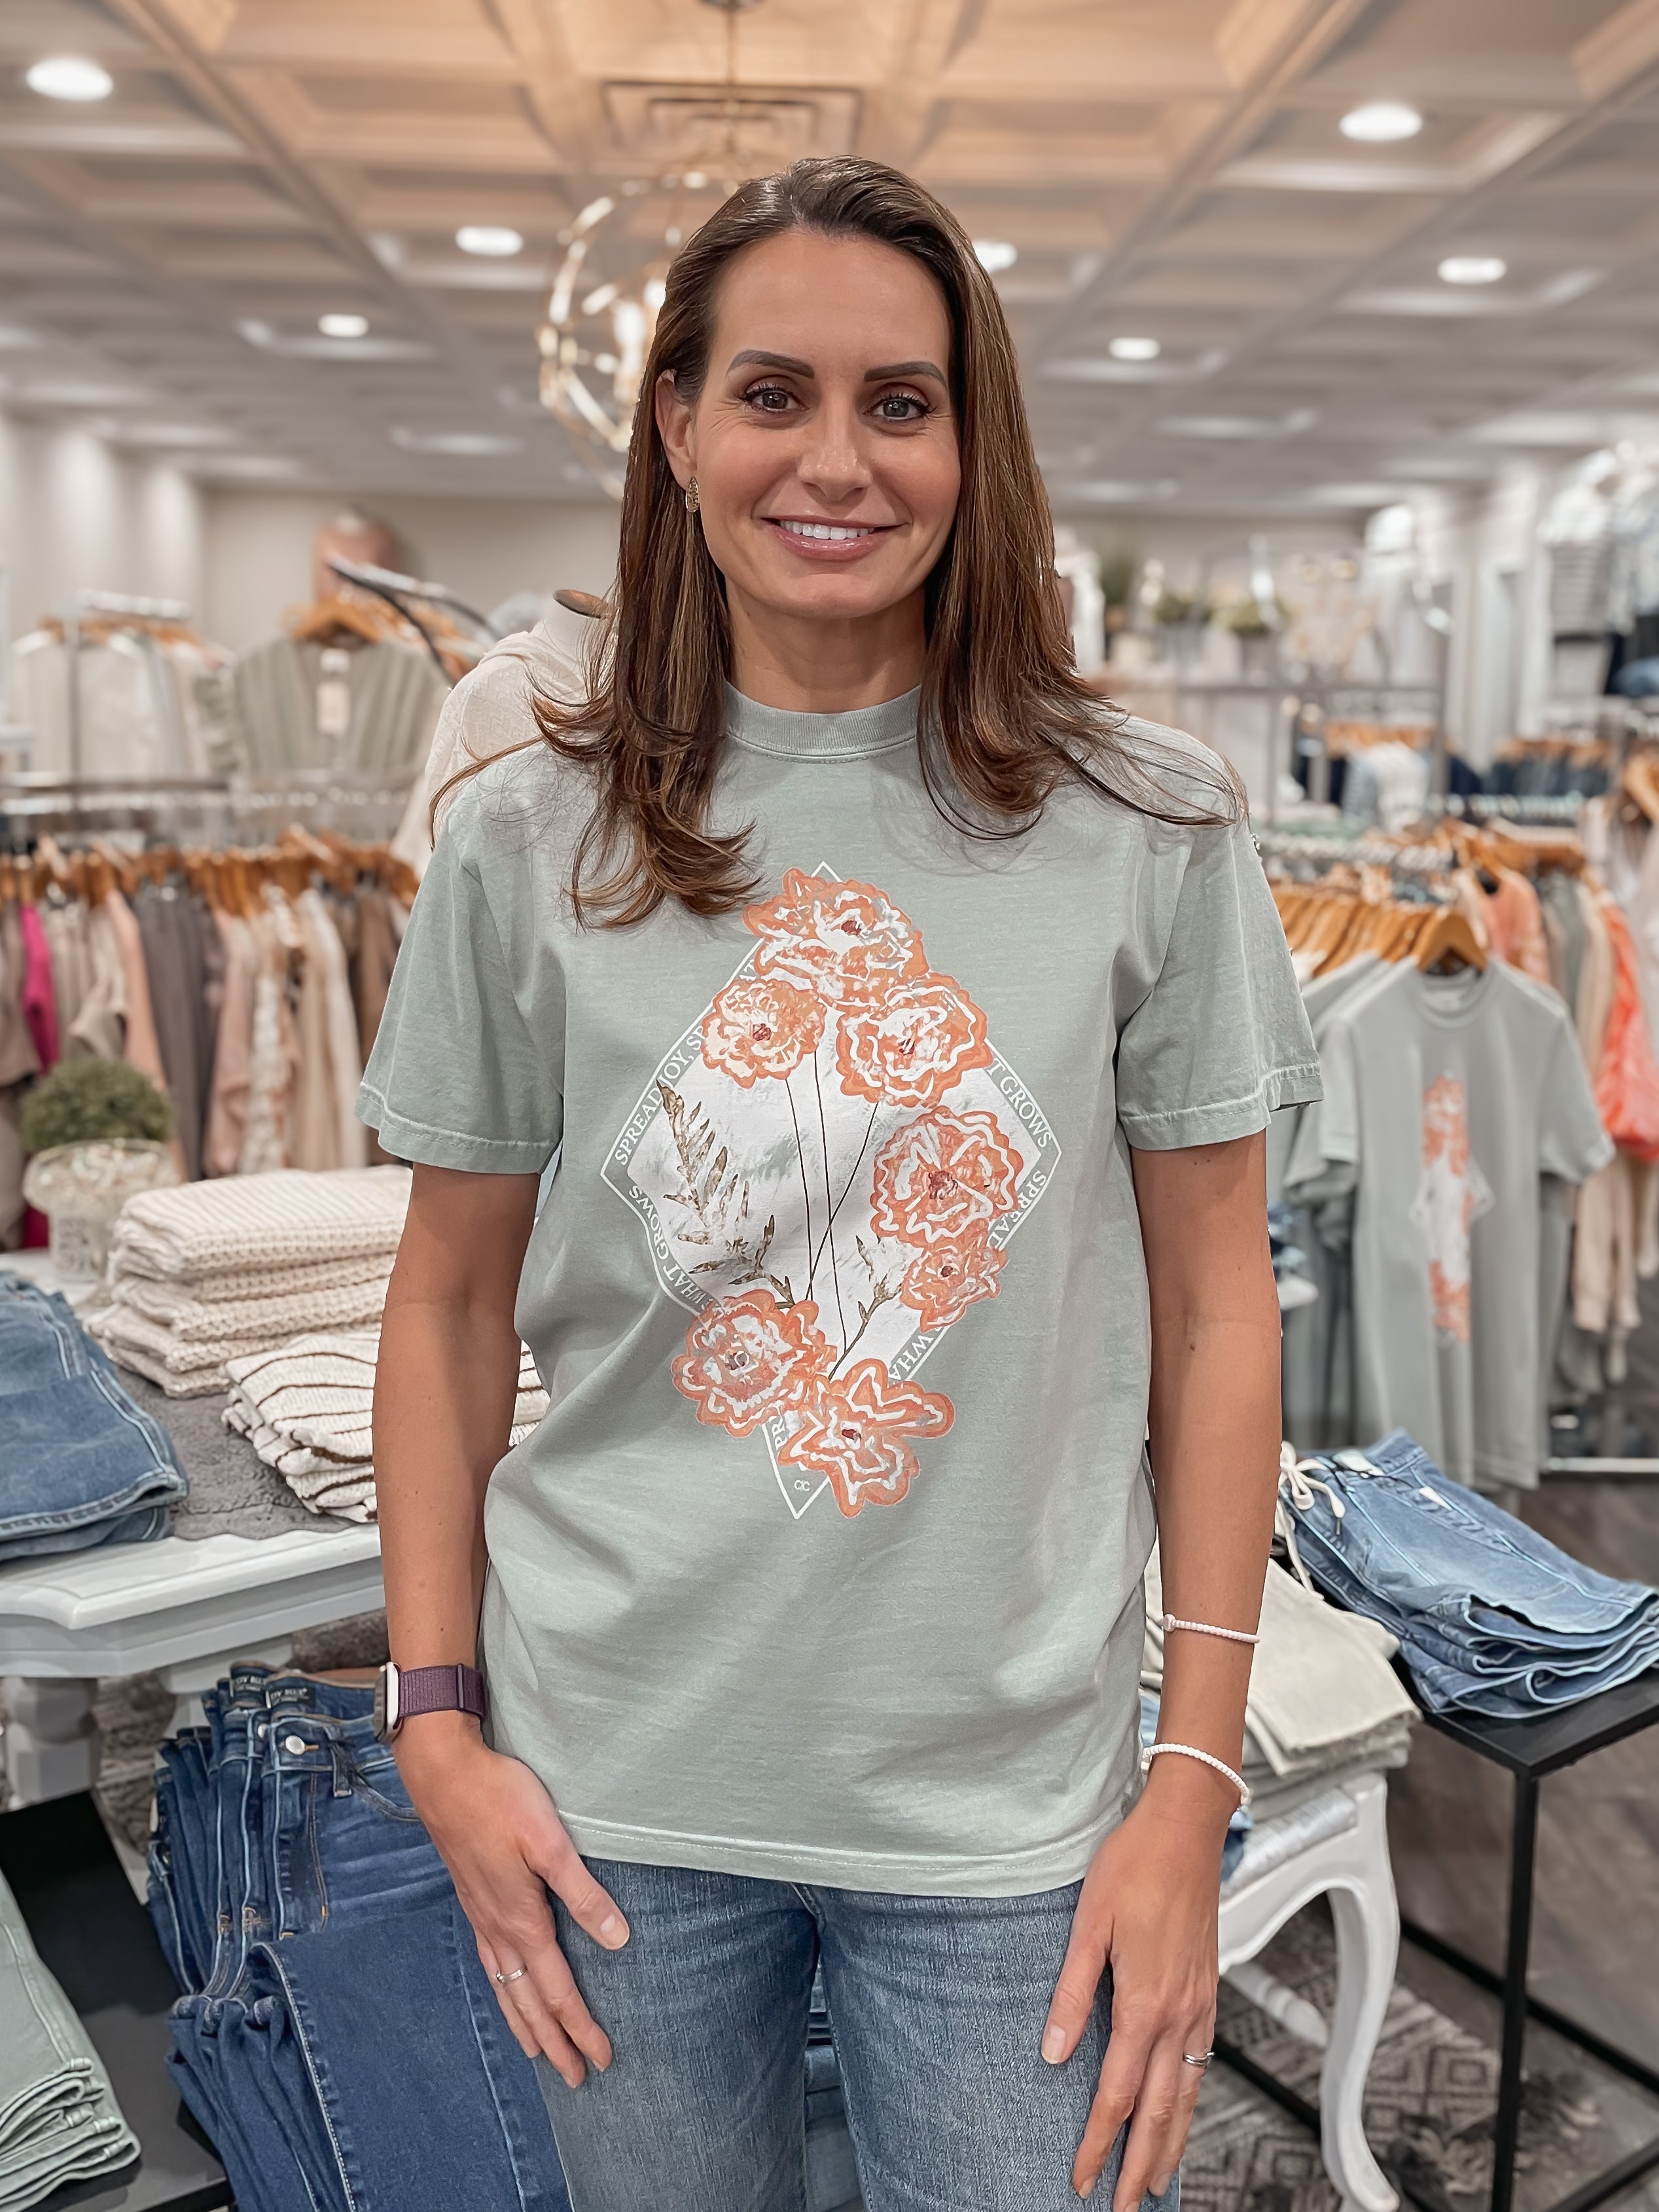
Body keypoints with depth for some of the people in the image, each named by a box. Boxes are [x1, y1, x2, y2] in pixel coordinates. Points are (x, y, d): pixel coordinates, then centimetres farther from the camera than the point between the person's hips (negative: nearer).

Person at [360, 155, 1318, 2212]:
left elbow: (1212, 1313, -2)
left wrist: (1196, 1780, -3)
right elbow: (450, 1305, 3)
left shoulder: (1148, 830, -6)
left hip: (1006, 1796, 0)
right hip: (616, 1781, 1)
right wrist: (436, 1722, 0)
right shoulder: (526, 838, -4)